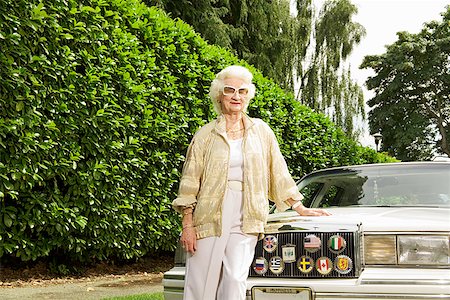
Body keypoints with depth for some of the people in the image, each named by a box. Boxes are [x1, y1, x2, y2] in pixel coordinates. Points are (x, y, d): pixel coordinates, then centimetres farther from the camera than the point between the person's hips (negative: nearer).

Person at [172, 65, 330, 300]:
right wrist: (187, 225, -2)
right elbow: (190, 182, 4)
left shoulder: (261, 131, 13)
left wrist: (300, 208, 18)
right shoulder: (205, 135, 6)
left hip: (245, 220, 1)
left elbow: (278, 172, 18)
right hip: (210, 217, -1)